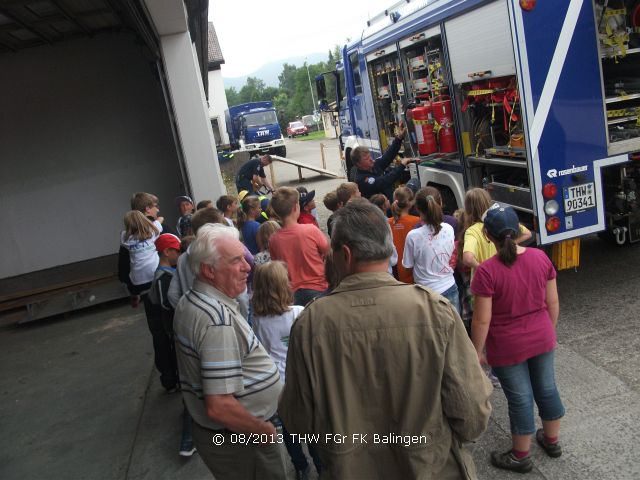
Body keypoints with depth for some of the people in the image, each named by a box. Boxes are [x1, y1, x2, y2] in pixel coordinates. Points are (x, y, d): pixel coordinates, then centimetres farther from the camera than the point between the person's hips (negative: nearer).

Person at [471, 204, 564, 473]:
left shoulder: (486, 271, -24)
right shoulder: (540, 257, -9)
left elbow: (482, 320, -20)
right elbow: (553, 303, 1)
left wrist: (477, 351, -6)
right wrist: (549, 330, 17)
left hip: (508, 348, -5)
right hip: (542, 339, 5)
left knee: (520, 398, 10)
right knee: (547, 389, 22)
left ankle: (521, 456, 30)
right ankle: (552, 441, 45)